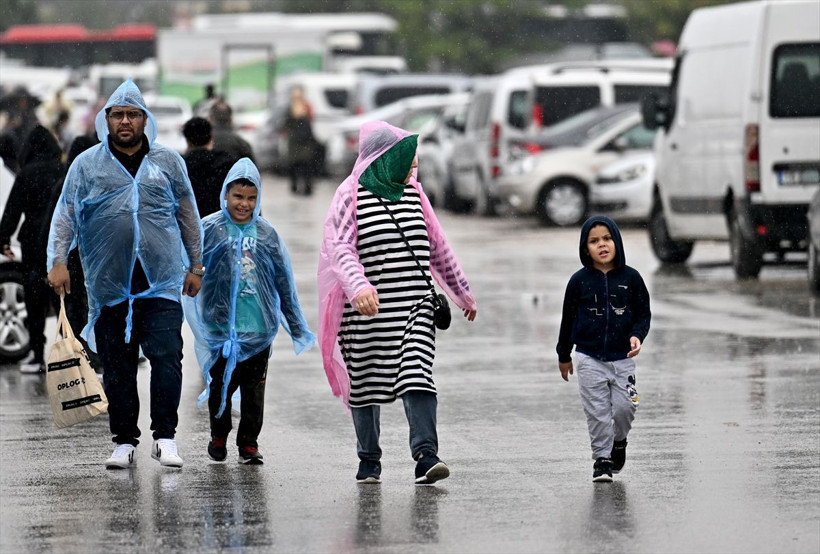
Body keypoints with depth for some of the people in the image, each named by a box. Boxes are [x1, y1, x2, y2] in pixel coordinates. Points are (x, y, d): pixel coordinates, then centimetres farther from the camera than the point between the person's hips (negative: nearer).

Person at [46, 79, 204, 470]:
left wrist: (195, 266, 15)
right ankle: (124, 441, 12)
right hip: (109, 286, 1)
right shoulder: (87, 165, 8)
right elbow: (65, 215, 5)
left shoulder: (168, 162, 11)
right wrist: (58, 261, -6)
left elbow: (188, 217, 16)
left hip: (161, 282, 0)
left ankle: (165, 437, -5)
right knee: (117, 366, 4)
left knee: (167, 356, -12)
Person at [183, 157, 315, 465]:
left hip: (259, 326, 2)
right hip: (221, 325, -2)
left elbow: (283, 282, 13)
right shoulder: (210, 229, 1)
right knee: (221, 384, 3)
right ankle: (219, 436, 22)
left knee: (254, 388, 3)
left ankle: (249, 443, 12)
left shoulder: (266, 234, 8)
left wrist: (296, 327, 15)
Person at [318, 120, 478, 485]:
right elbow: (339, 247, -18)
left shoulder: (412, 193, 12)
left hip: (415, 308, 3)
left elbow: (437, 247, 22)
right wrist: (358, 286, -35)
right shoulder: (351, 196, -5)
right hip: (367, 308, -3)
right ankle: (369, 461, 21)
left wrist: (462, 292, 28)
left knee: (417, 379, -13)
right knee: (365, 384, 8)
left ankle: (425, 455, -21)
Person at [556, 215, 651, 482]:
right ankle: (602, 458, 12)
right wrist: (563, 355, 14)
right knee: (597, 411, -1)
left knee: (624, 407, -3)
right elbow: (569, 318, 7)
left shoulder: (630, 278, -2)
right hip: (590, 358, 0)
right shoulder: (579, 281, -3)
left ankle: (618, 441, 27)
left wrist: (637, 335, -14)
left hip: (622, 357, 0)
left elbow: (643, 313, 6)